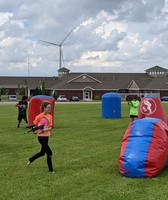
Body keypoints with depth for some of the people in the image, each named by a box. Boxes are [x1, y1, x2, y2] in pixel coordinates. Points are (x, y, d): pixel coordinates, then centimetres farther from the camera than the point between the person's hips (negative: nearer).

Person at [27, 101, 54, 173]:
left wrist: (46, 129, -20)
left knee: (42, 152, 19)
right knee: (49, 153, -10)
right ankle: (51, 169, 2)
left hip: (46, 136, 7)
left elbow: (50, 127, 0)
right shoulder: (39, 116, -13)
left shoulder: (50, 116, 3)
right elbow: (34, 125, -2)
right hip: (41, 136, -7)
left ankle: (30, 160, 41)